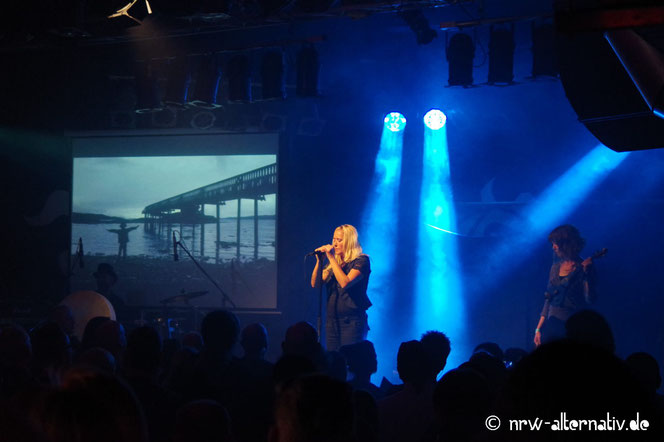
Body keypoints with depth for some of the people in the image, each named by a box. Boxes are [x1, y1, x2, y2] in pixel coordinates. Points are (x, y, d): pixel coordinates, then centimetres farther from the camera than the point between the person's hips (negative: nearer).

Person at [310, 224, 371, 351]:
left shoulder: (361, 261, -5)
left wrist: (331, 258, -15)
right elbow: (315, 284, 8)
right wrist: (319, 261, -5)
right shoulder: (332, 263, 14)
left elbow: (345, 283, -19)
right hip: (332, 320, 6)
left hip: (352, 321, -6)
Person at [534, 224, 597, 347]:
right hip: (552, 324, 5)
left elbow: (590, 299, -14)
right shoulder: (556, 267, 13)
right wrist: (538, 329, 11)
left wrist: (586, 274, -25)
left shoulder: (583, 267, -4)